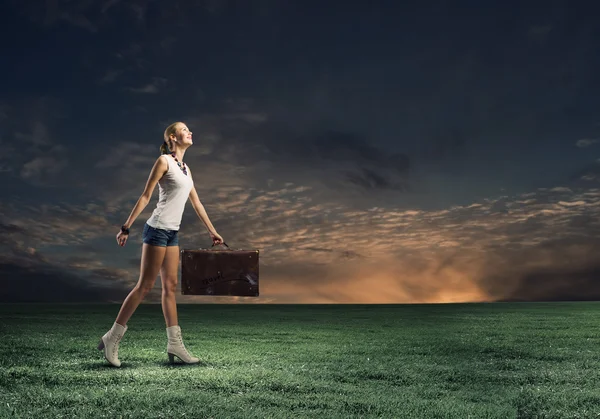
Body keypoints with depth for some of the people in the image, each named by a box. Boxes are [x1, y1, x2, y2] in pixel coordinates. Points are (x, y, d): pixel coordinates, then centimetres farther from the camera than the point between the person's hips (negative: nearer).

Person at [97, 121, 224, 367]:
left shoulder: (185, 168, 17)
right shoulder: (164, 161, -6)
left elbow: (197, 204, 21)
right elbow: (145, 196, -8)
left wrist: (212, 232, 21)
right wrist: (126, 227, -11)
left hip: (172, 233, 8)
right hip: (157, 229, -8)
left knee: (170, 287, 6)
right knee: (145, 285, -6)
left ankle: (175, 344, 7)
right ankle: (112, 337, 1)